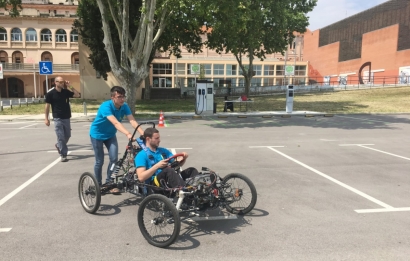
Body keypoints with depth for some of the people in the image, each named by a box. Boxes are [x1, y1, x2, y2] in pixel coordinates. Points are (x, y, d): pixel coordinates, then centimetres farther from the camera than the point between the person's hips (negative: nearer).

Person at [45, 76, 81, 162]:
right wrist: (46, 118, -6)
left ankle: (58, 145, 43)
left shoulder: (66, 91, 3)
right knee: (61, 137, -5)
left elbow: (78, 95, -1)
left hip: (67, 118, 5)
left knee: (67, 135, 16)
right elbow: (47, 106, -4)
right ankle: (63, 155, 2)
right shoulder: (50, 93, -7)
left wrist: (70, 86, -8)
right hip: (57, 119, -5)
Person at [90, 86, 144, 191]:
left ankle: (109, 183, 12)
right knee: (100, 161, 1)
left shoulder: (124, 106, -17)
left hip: (110, 134, 5)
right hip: (97, 134, -4)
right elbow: (116, 123, -46)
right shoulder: (106, 106, -32)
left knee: (114, 159, -6)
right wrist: (128, 134, -59)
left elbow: (132, 121, -28)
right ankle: (98, 185, 21)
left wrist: (143, 133, -43)